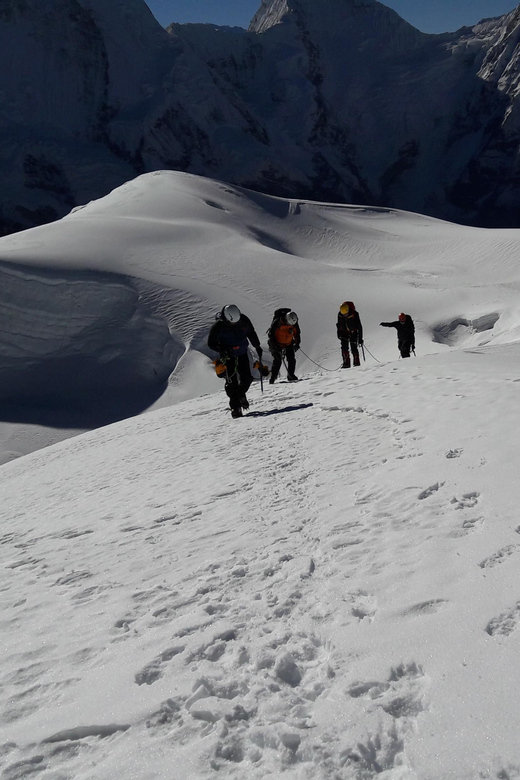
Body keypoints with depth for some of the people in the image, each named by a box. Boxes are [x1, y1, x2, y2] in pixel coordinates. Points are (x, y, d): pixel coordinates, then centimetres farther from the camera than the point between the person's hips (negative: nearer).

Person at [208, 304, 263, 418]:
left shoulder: (244, 320, -11)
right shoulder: (219, 326, -21)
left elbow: (251, 333, 9)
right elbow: (211, 343, -13)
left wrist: (257, 346, 15)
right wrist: (222, 350, -29)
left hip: (242, 353, 3)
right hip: (228, 355, -3)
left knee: (247, 378, -1)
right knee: (231, 381, -10)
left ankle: (241, 394, 30)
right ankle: (235, 407, 0)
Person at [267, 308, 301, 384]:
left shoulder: (294, 323, -9)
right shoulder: (277, 322, -23)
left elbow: (297, 333, 9)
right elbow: (270, 333, -15)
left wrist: (297, 343, -1)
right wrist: (274, 345, -19)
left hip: (289, 344, 4)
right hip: (278, 345, -4)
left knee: (292, 360, -6)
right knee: (277, 361, -11)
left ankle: (291, 376, 8)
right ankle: (272, 378, -4)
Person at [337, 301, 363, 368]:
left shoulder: (354, 314, -24)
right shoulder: (340, 315, -13)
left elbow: (359, 327, -18)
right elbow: (339, 325, 7)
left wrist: (360, 338, -19)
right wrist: (339, 334, 12)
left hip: (353, 332, -3)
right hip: (344, 332, 3)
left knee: (353, 348, -9)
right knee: (344, 347, -13)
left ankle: (356, 362, 9)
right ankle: (346, 363, -11)